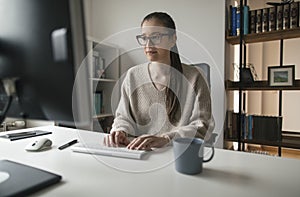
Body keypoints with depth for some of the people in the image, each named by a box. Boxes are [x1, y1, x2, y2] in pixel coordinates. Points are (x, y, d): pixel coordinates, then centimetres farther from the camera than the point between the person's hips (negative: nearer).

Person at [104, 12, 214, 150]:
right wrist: (121, 131, -16)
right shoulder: (133, 75, 2)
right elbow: (123, 116, 7)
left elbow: (202, 126, -13)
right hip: (139, 153, 2)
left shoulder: (193, 78, -8)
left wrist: (165, 138, -28)